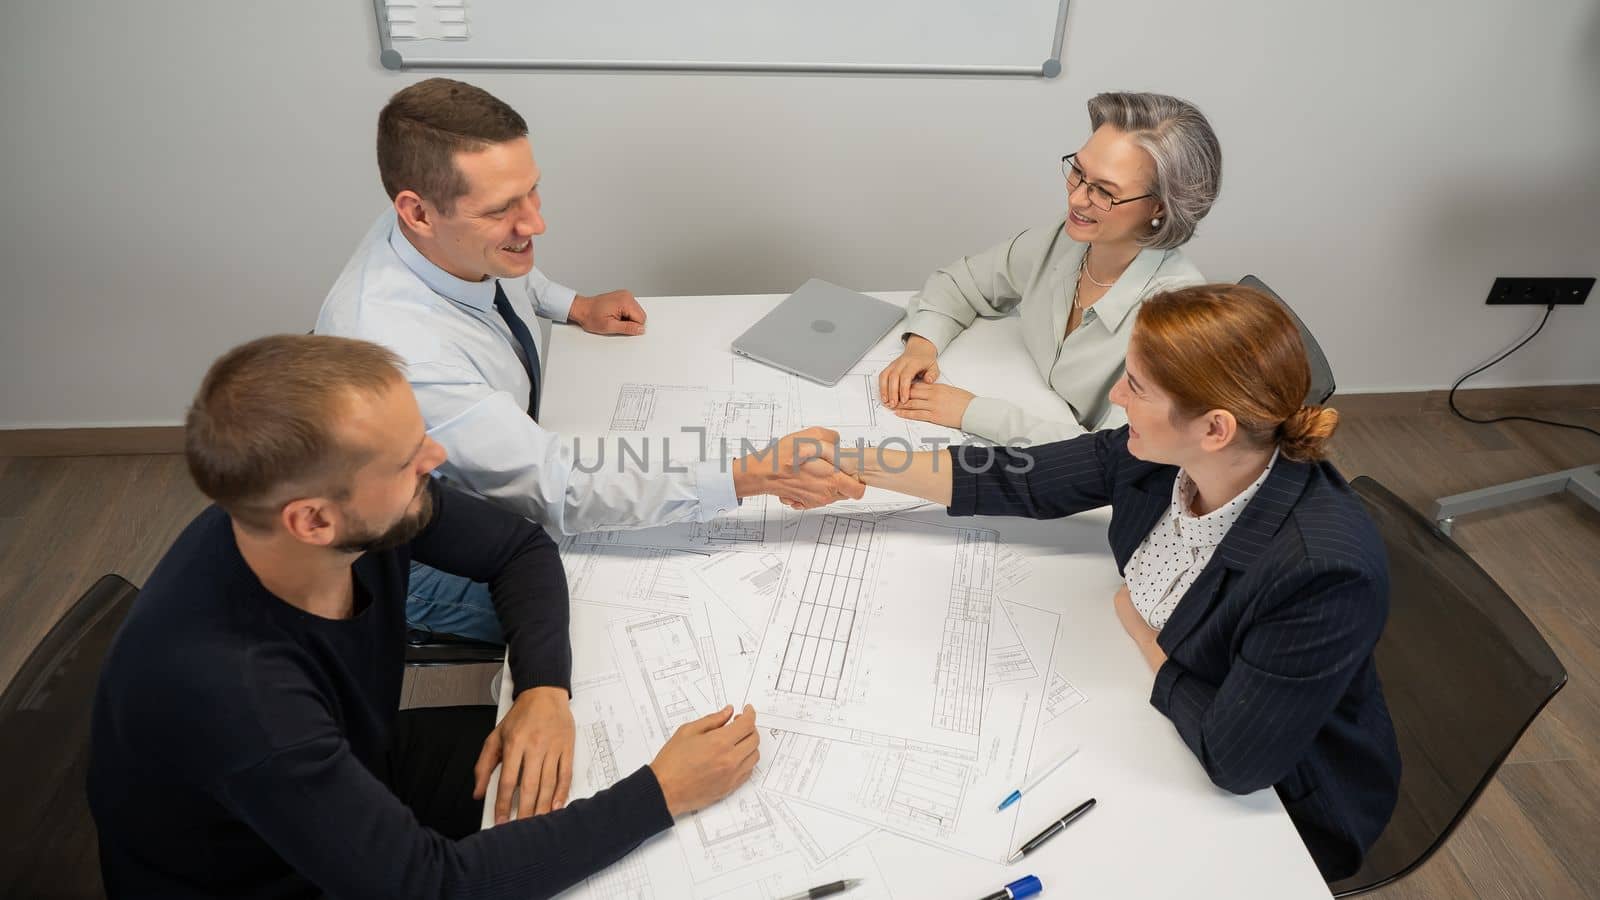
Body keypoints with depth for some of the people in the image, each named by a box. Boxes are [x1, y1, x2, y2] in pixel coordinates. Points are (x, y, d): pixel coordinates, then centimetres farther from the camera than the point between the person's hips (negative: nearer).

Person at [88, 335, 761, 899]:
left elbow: (521, 548, -5)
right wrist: (662, 794, -31)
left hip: (360, 765, 6)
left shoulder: (365, 516, -23)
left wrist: (546, 688, -21)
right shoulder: (222, 689, -40)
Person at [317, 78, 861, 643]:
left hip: (514, 472, 7)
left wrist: (575, 308, 2)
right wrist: (753, 476, -42)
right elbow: (559, 493, -39)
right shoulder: (396, 350, -41)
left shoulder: (454, 236, -16)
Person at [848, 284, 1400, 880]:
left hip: (1274, 806, -5)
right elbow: (1015, 479, -8)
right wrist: (856, 468, -8)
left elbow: (1235, 761, -29)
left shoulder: (1324, 568, -38)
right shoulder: (1162, 454, -19)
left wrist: (1138, 626, -16)